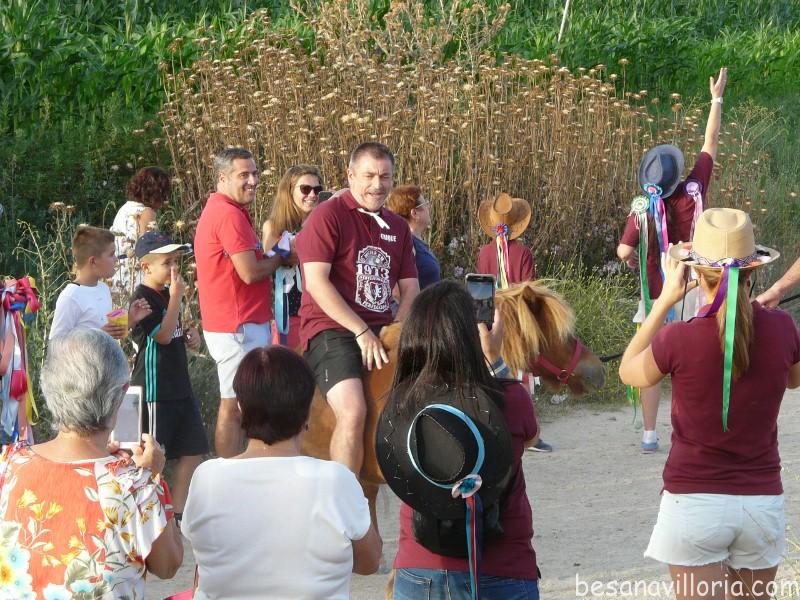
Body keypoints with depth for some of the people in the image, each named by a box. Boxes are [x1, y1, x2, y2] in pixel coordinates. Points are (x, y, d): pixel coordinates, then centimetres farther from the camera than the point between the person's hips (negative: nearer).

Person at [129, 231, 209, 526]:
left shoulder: (166, 295, 14)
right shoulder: (143, 298, -15)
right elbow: (163, 335, -22)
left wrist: (189, 334, 7)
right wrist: (177, 296, -20)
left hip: (179, 386, 9)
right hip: (154, 389, -9)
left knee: (193, 449, 10)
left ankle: (178, 512, 18)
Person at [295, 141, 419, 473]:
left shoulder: (397, 227, 16)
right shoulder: (328, 215, -5)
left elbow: (410, 287, 16)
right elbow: (316, 282, -13)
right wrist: (362, 332, -16)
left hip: (382, 333, 7)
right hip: (332, 331, -7)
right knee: (353, 412, -27)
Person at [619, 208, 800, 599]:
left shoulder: (678, 340, -16)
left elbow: (628, 373, 5)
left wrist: (664, 301, 6)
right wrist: (745, 303, 14)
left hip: (693, 500, -3)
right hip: (762, 500, 3)